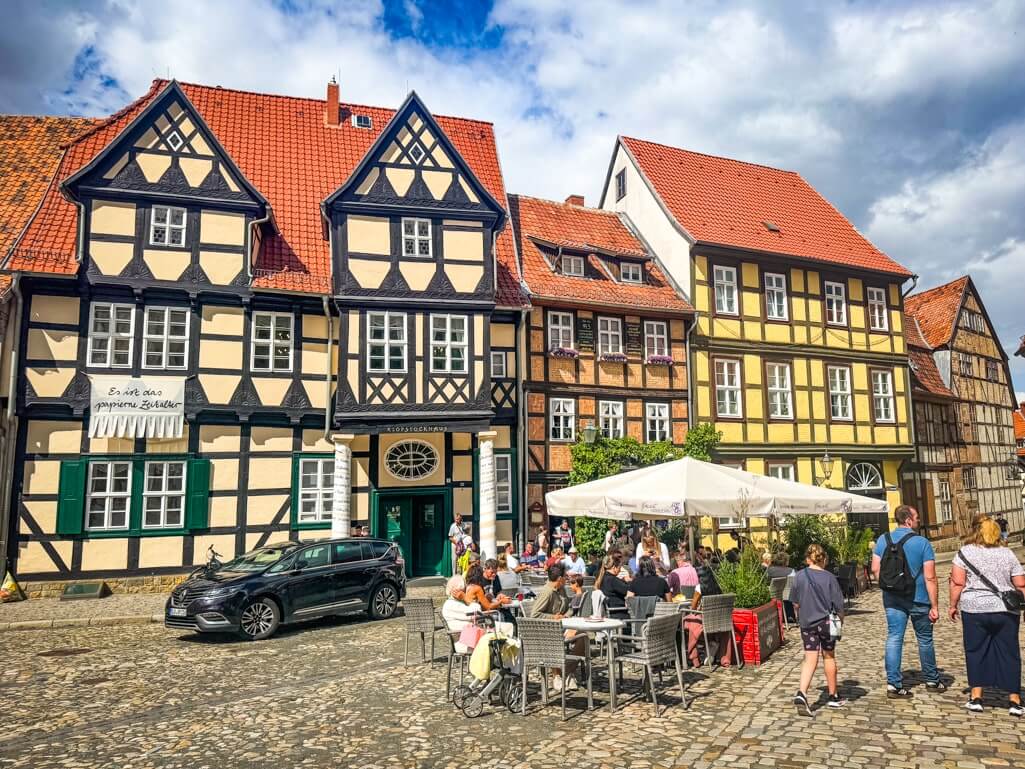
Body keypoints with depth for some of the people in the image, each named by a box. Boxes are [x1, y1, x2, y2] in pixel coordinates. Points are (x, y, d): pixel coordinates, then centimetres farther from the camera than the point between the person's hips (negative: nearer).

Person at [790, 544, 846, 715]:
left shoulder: (800, 576, -4)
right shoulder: (829, 578, -10)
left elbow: (796, 603, 5)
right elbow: (838, 604, -7)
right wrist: (841, 620, 11)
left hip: (807, 623, 1)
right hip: (826, 622, -1)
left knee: (810, 658, 4)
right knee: (829, 657, 15)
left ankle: (801, 693, -14)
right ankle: (833, 697, 28)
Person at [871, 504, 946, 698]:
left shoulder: (883, 540, 0)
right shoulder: (922, 542, -11)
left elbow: (875, 569, 1)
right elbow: (930, 577, -13)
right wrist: (934, 606, -9)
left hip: (892, 599, 2)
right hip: (918, 600, -2)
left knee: (894, 639, 3)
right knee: (925, 640, 15)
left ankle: (894, 684, -1)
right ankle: (932, 680, 32)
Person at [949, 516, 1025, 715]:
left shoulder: (965, 552, -2)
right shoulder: (1008, 554, 6)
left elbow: (957, 583, -6)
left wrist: (953, 605, 2)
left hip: (975, 610, -2)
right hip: (1006, 611, 2)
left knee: (976, 652, 8)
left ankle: (976, 697, 9)